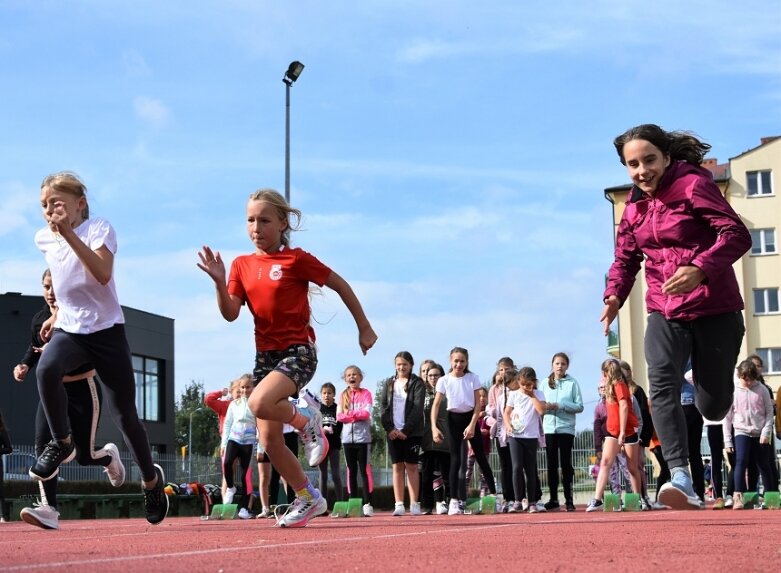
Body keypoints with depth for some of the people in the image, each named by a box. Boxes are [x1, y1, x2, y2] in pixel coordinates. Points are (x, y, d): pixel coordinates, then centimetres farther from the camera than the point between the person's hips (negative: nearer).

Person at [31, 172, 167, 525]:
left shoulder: (99, 228, -10)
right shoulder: (43, 239, 6)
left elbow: (103, 274, -29)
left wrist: (69, 233, -34)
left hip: (107, 330, -3)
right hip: (69, 330, 3)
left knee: (124, 415, 2)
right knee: (46, 368, -33)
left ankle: (151, 480, 25)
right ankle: (61, 443, -13)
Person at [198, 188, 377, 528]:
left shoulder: (296, 259, -7)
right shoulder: (242, 265, 7)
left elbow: (340, 285, 2)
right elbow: (230, 314, -1)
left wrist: (364, 328, 6)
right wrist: (219, 281, -17)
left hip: (298, 350, -6)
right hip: (264, 354, 6)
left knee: (260, 403, -33)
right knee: (269, 441, 4)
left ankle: (306, 421, -2)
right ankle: (308, 498, 21)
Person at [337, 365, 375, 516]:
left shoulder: (366, 393, 3)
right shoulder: (343, 395, 13)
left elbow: (366, 413, -9)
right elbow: (339, 416, 3)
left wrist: (349, 413, -7)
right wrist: (356, 415, -10)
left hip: (363, 437, -4)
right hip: (347, 438, 4)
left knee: (365, 470, -6)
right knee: (351, 471, 6)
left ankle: (367, 504, -7)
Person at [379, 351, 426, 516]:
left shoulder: (417, 383, 0)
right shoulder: (389, 383, 11)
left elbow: (417, 408, -8)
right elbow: (383, 407, 6)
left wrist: (405, 430, -14)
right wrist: (389, 428, -7)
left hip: (411, 432, -3)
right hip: (393, 432, 3)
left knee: (411, 466, -2)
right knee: (397, 467, 1)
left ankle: (414, 504, -1)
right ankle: (399, 504, 1)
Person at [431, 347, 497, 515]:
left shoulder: (473, 378, -5)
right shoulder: (444, 380, -7)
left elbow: (478, 404, -4)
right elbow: (436, 405, -9)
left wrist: (472, 425, -12)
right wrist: (434, 427, -20)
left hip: (470, 417, 1)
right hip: (454, 419, -1)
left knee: (481, 458, 5)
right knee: (456, 460, -4)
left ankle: (493, 494, 14)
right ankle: (454, 500, -4)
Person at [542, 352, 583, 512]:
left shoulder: (572, 383, 1)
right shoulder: (545, 383, 11)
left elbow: (579, 407, -4)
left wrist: (560, 405, -14)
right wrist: (545, 407, -12)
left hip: (566, 428, -3)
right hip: (549, 428, 3)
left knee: (566, 464, -2)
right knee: (552, 464, 5)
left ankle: (569, 500, 3)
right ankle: (553, 499, 12)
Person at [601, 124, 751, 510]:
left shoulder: (694, 184, -11)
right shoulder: (634, 206, 9)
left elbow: (737, 234, -19)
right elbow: (626, 258, 18)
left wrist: (700, 268, -35)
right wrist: (614, 294, -3)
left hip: (714, 309, -4)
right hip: (664, 312, 4)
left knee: (713, 407, 5)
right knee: (662, 385, -21)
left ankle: (704, 381, 44)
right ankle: (681, 478, -30)